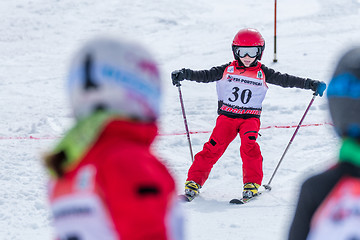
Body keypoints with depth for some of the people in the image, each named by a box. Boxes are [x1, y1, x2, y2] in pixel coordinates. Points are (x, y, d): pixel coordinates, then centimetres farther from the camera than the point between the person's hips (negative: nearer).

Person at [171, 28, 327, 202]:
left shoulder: (263, 73, 3)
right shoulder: (227, 70, 2)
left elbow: (285, 80, 1)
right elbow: (205, 75, -1)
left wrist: (312, 84, -6)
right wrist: (183, 74, -15)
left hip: (250, 117, 0)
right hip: (227, 116, 0)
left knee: (249, 144, -26)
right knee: (214, 147, -14)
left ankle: (253, 183, -19)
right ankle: (194, 181, -6)